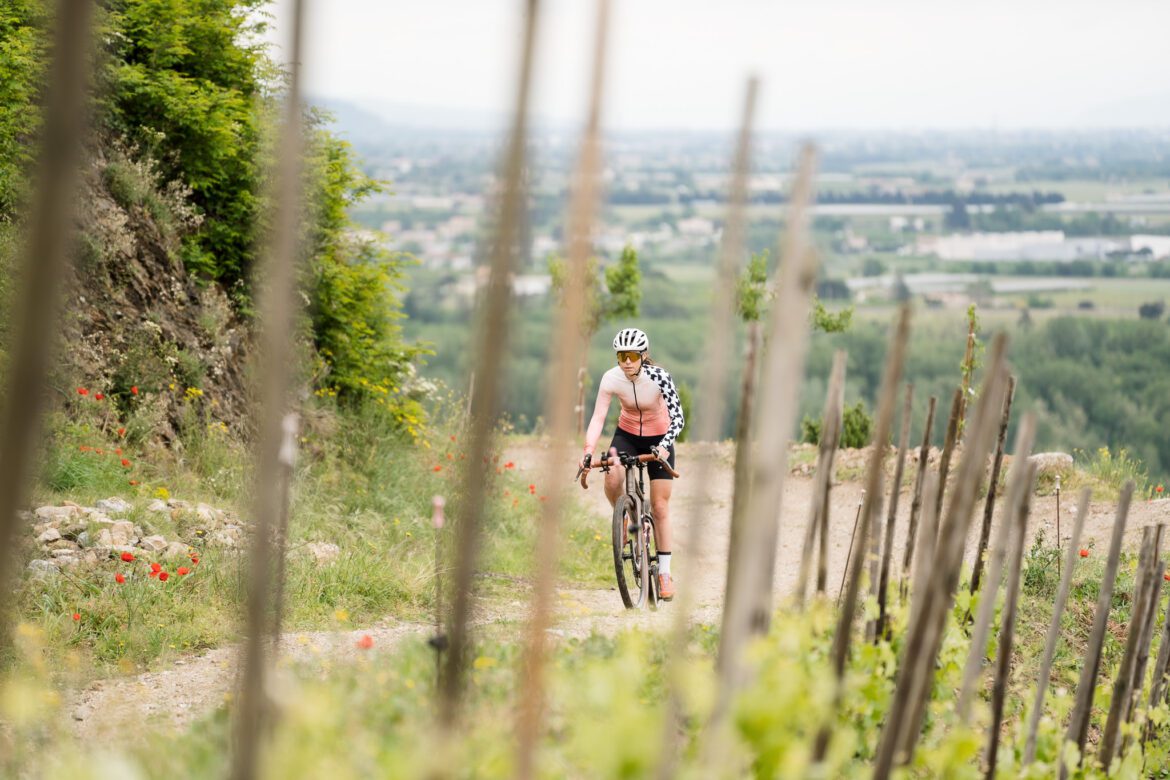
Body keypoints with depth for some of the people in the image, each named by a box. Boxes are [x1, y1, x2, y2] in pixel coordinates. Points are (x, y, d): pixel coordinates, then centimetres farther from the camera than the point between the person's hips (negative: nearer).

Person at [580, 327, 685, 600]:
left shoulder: (659, 377, -27)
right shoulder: (611, 379, -21)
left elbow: (678, 417, -30)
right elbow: (598, 417, -22)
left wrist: (664, 444, -47)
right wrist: (588, 450, -37)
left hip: (658, 438, -1)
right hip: (627, 434, 1)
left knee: (660, 506, -2)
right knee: (612, 479, -30)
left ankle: (664, 573, 7)